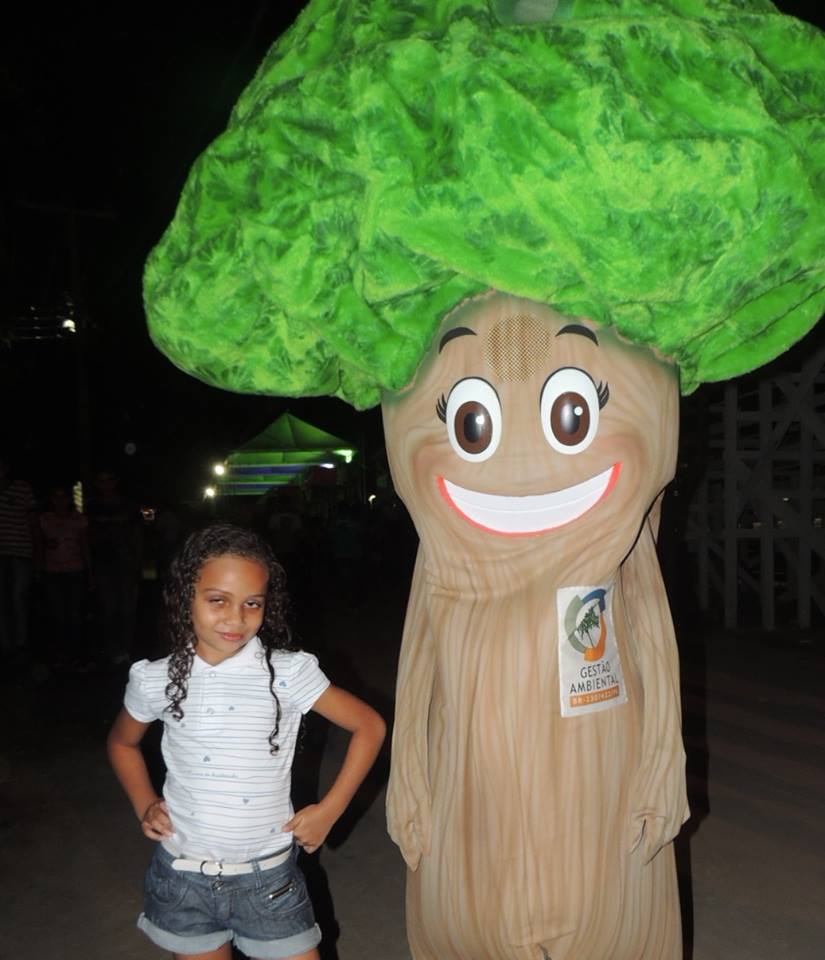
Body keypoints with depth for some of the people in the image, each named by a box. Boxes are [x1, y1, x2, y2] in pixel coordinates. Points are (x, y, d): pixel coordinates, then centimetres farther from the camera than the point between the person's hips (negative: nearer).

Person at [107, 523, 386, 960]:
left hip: (268, 879, -1)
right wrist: (144, 805, 1)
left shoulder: (287, 673, -15)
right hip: (182, 877, 2)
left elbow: (370, 727, -7)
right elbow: (122, 742, 13)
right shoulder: (157, 680, -8)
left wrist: (327, 811, -7)